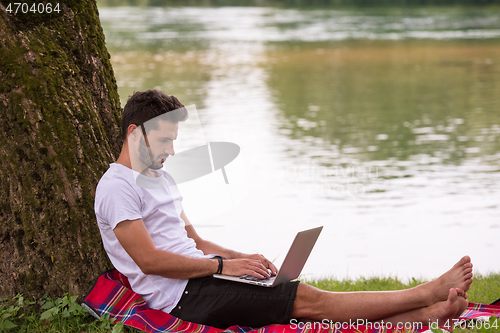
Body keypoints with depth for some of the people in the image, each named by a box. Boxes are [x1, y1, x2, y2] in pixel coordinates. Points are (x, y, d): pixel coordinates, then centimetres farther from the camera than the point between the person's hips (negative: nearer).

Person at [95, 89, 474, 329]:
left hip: (202, 273, 9)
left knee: (304, 297, -8)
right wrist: (223, 265, -16)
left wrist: (242, 258, 5)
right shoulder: (117, 187, -10)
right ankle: (426, 294, -14)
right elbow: (149, 259, -19)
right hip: (182, 295, -9)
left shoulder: (161, 179, 20)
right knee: (308, 300, -14)